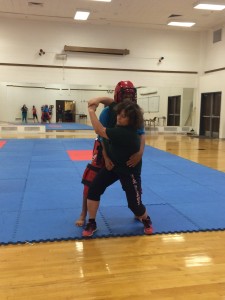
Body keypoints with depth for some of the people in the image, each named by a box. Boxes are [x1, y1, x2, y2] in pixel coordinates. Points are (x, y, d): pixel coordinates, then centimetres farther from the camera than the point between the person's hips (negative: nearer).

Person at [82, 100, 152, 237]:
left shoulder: (126, 133, -36)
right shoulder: (123, 127, -11)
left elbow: (100, 131, -38)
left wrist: (91, 110, -30)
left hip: (129, 170, -7)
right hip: (112, 164, 8)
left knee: (134, 204, 1)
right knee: (93, 190, -6)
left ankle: (146, 220, 37)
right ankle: (91, 224, 10)